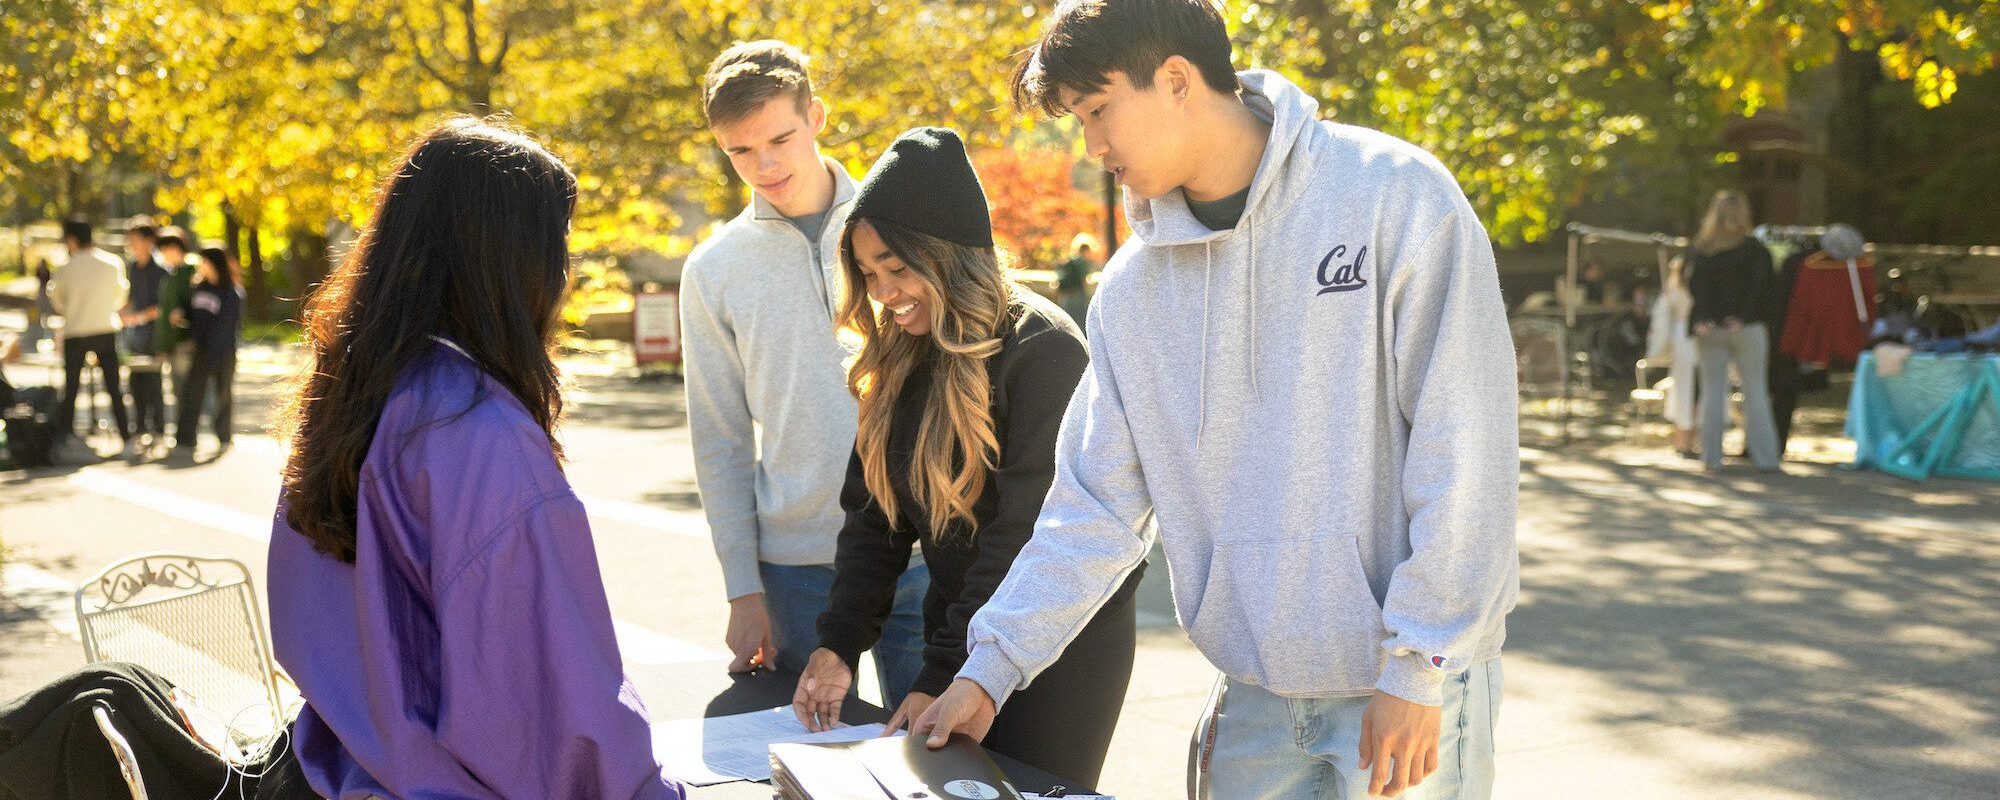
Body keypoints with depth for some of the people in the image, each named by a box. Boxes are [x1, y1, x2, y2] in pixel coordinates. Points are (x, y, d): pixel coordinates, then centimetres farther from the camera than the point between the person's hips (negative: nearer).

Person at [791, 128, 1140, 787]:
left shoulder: (1042, 348, -18)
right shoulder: (901, 362, 5)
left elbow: (1025, 533, -21)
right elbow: (871, 511, 5)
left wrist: (943, 676, -22)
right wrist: (839, 644, -7)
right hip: (961, 630, 7)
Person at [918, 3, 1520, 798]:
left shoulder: (1394, 196, -12)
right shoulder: (1132, 286, 4)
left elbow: (1462, 447, -14)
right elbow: (1096, 508, 8)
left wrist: (1419, 671, -16)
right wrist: (991, 667, 1)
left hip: (1408, 698, -5)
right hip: (1257, 694, 5)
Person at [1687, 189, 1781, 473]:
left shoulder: (1701, 250, 5)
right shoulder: (1754, 248, -1)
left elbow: (1695, 285, -6)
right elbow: (1761, 286, -11)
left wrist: (1701, 319, -14)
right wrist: (1744, 316, -14)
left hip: (1710, 330, 2)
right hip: (1747, 329, -2)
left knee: (1712, 392, 7)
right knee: (1755, 392, 2)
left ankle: (1711, 457, 5)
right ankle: (1765, 457, 0)